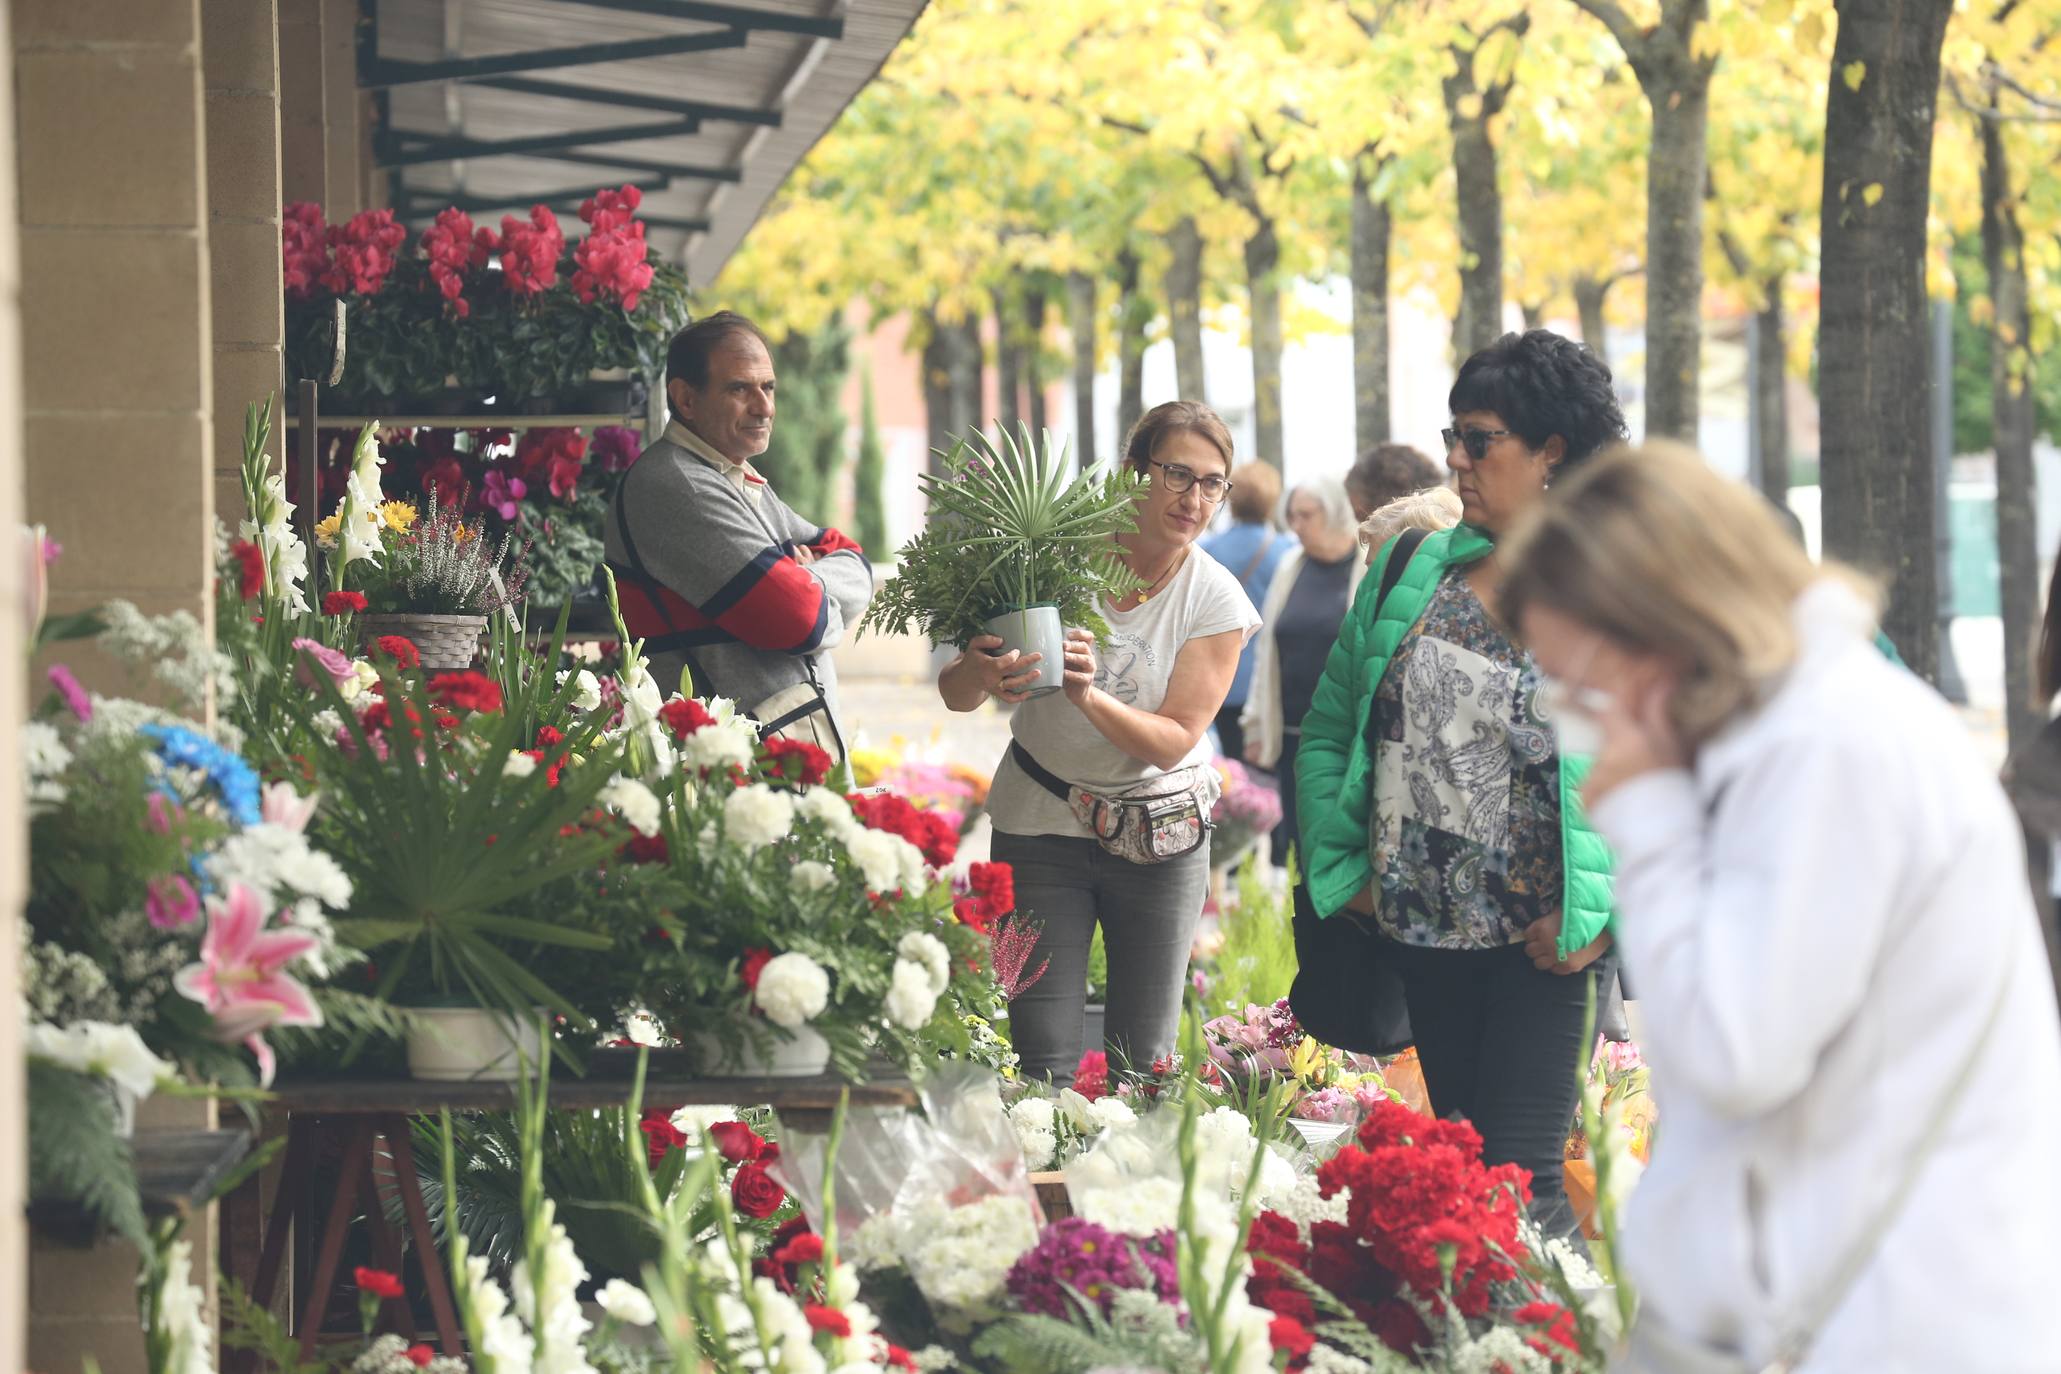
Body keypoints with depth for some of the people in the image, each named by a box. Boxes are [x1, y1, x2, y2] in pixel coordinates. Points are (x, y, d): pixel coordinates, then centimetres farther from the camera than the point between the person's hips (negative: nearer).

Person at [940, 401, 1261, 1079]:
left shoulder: (1216, 601, -9)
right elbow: (954, 693, -8)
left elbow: (1174, 741, -13)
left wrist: (1091, 697, -31)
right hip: (1039, 824, 0)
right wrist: (978, 675, -33)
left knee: (1144, 1064, 5)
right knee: (1044, 1061, -4)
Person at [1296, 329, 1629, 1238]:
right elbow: (1326, 729, 15)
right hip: (1423, 933, 5)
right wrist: (1342, 867, 6)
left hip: (1540, 947, -5)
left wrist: (1601, 911, -16)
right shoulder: (1410, 574, 9)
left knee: (1516, 1183, -10)